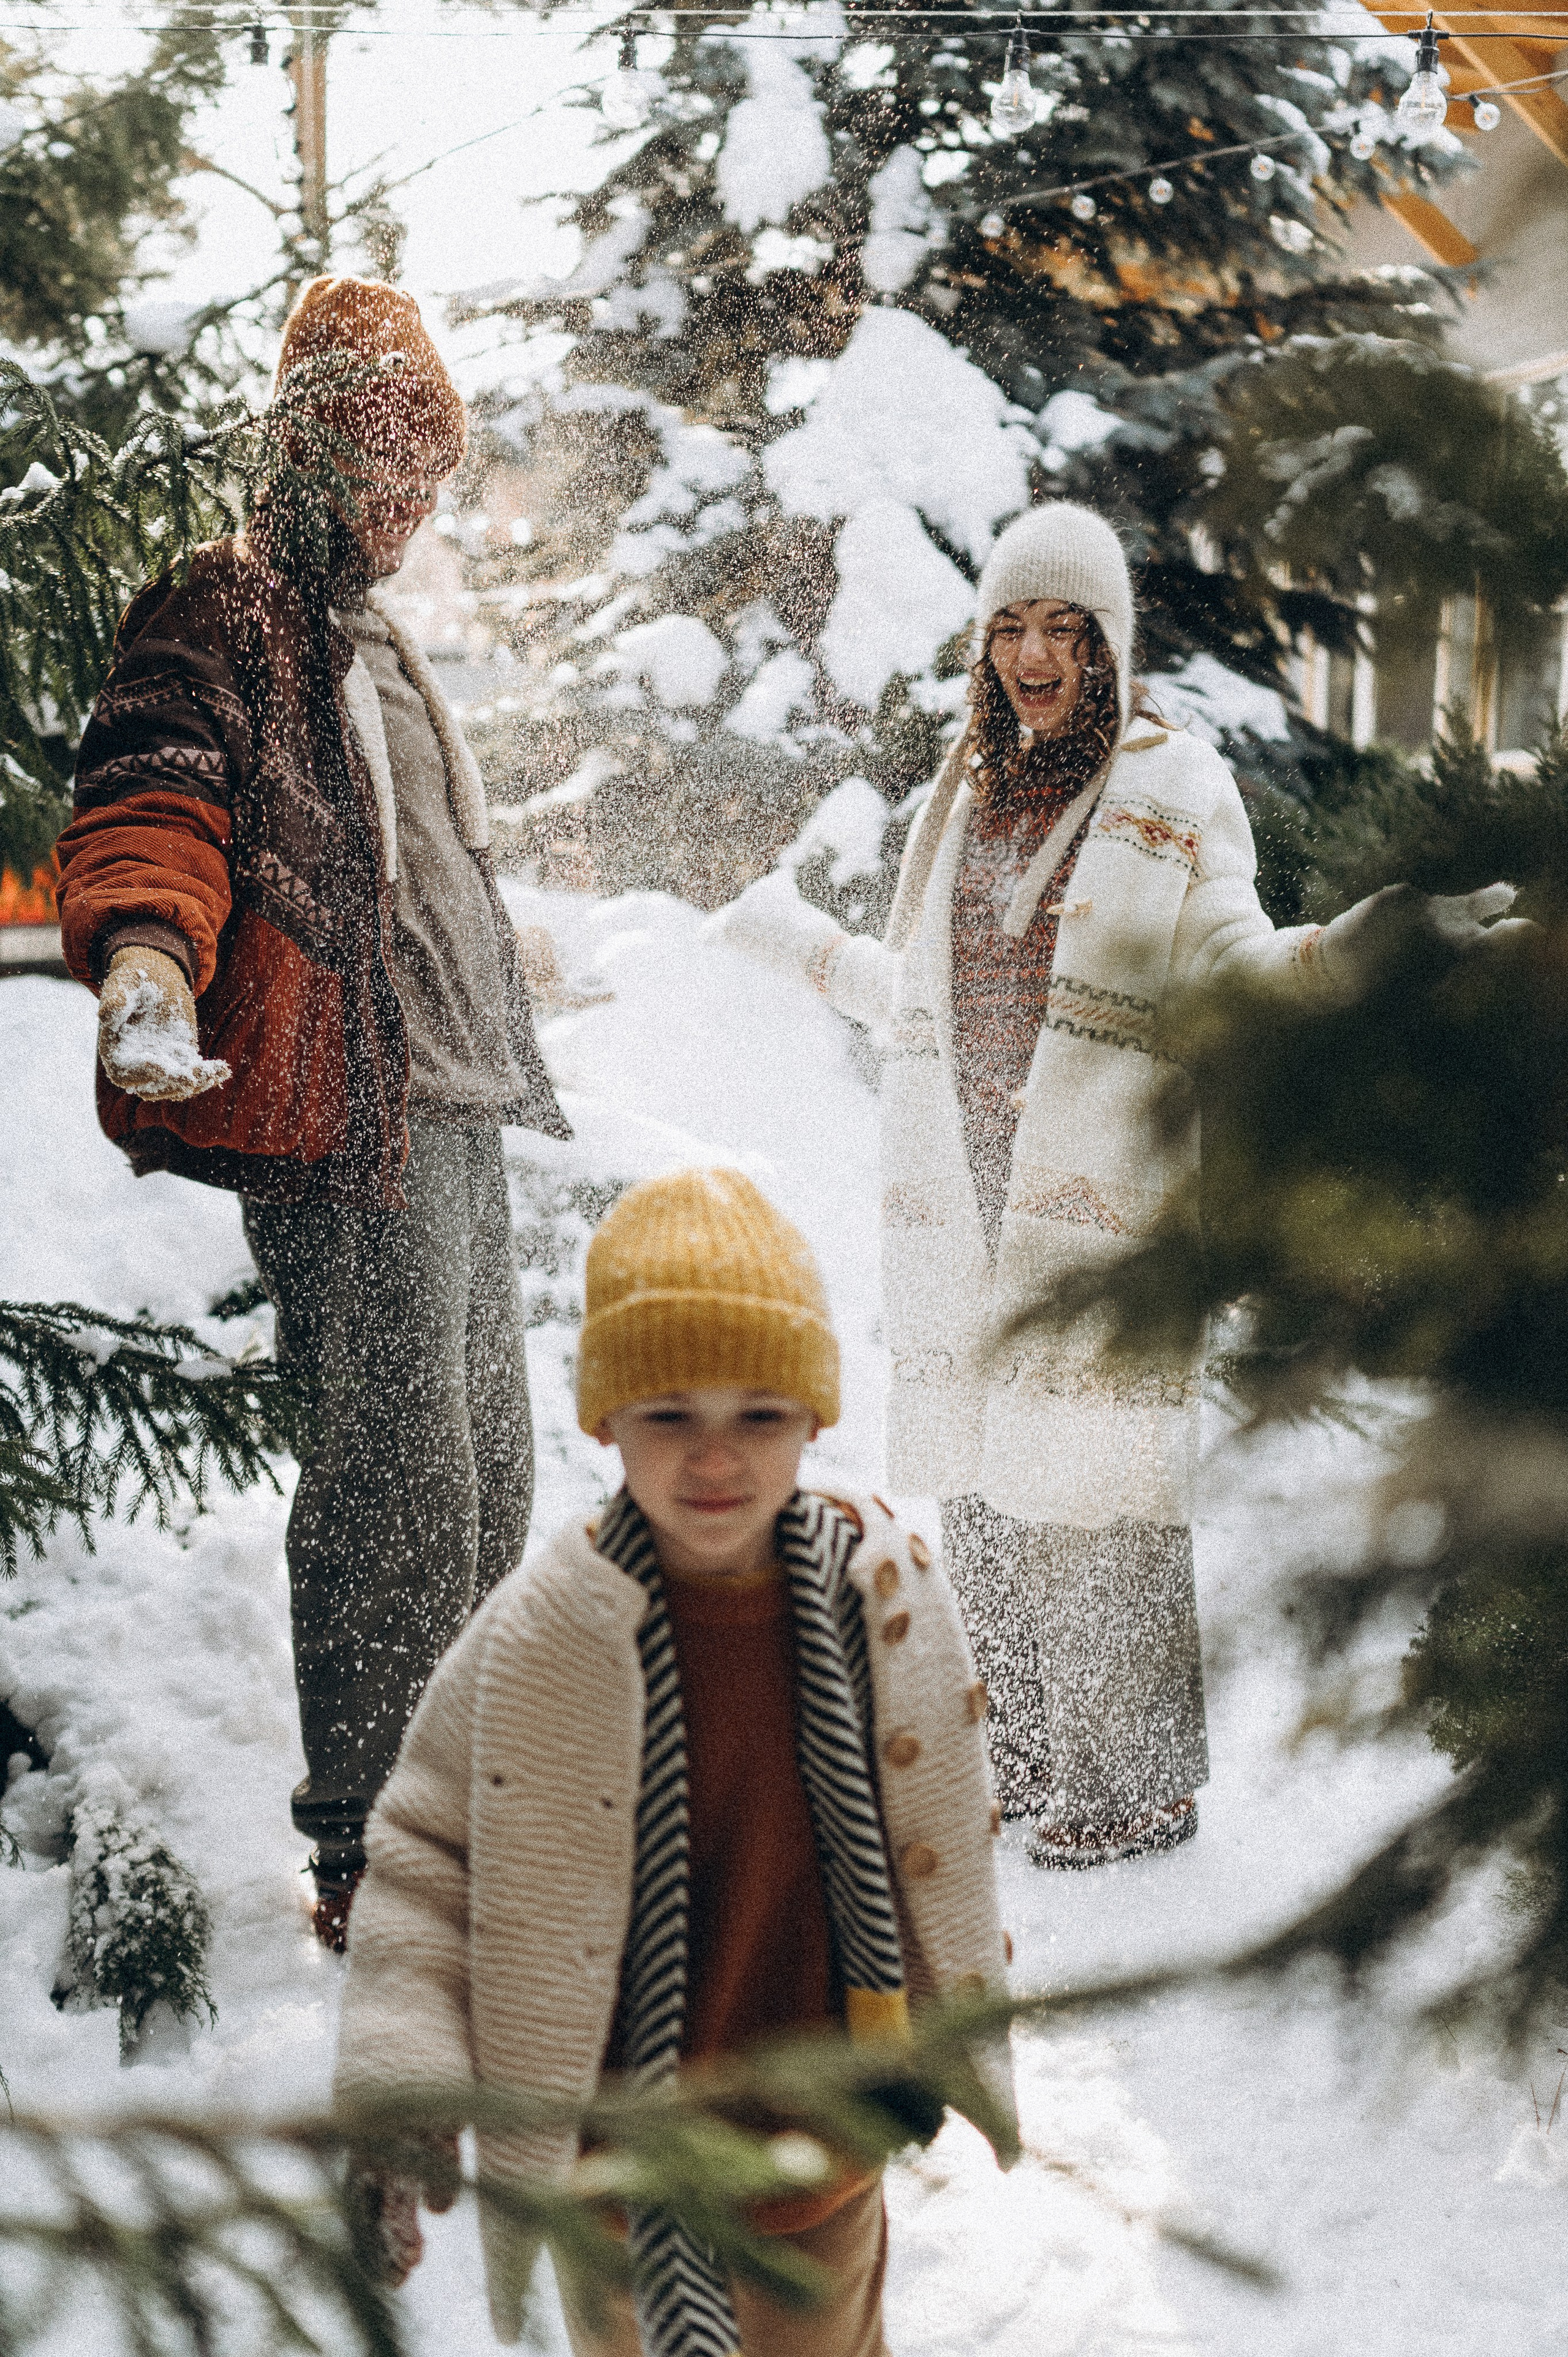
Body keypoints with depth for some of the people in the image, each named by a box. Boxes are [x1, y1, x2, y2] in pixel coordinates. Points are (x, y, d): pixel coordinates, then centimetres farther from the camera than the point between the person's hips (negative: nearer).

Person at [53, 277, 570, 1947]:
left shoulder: (377, 648, 25)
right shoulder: (220, 610, -4)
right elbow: (150, 796, -19)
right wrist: (145, 953, -38)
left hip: (454, 1120, 10)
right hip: (348, 1120, -10)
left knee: (487, 1478, 16)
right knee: (401, 1485, -9)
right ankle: (367, 1862, 0)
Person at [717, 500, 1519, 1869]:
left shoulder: (1177, 789, 1)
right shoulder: (964, 796, 18)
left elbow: (1238, 973, -6)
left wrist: (1384, 937, -23)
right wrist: (801, 940, 35)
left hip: (1105, 1196, -6)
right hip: (962, 1196, 6)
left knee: (1099, 1494, -7)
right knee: (983, 1487, 7)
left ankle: (1138, 1785, 6)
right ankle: (1028, 1756, 21)